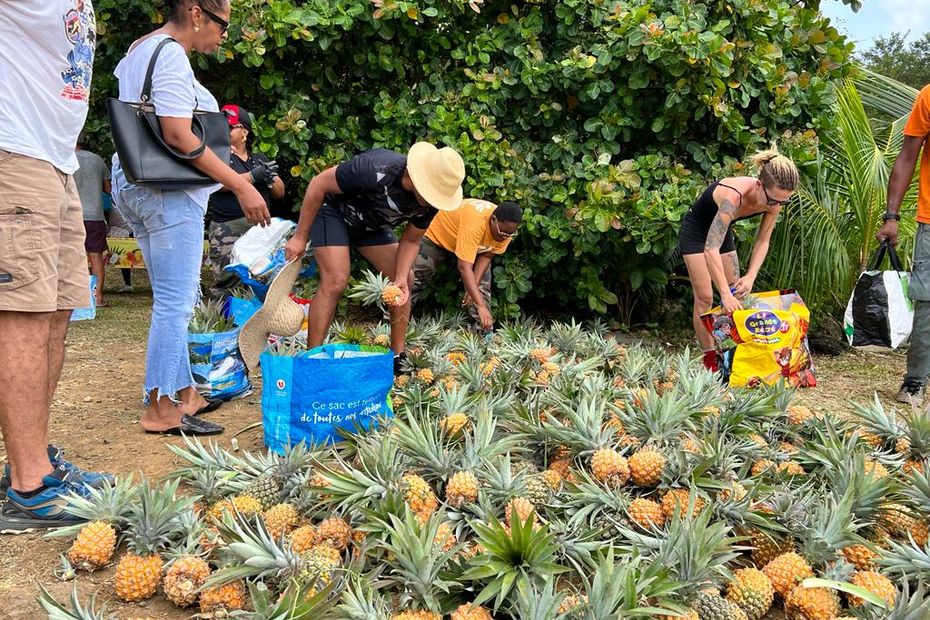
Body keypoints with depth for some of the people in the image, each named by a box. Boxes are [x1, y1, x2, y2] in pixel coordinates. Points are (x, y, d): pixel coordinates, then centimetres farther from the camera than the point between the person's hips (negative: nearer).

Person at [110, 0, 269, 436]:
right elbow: (178, 136, -21)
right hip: (167, 190, -10)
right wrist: (240, 186, -19)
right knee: (175, 303, -6)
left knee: (172, 300, 14)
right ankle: (160, 408, -1)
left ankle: (184, 393, 21)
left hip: (134, 184, 10)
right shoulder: (171, 55, -12)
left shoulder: (138, 51, 19)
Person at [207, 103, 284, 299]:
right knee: (227, 283, -17)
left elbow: (280, 192, 17)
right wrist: (254, 176, -15)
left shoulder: (260, 159, 22)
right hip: (229, 229, -4)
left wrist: (270, 178, -5)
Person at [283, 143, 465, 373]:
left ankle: (398, 357, 8)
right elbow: (319, 184, -27)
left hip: (372, 224, 6)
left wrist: (401, 278, -26)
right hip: (333, 210, -6)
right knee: (335, 282, -22)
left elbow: (410, 241, -7)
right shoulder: (375, 169, -40)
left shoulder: (430, 199, -21)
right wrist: (300, 237, -21)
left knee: (406, 280, -2)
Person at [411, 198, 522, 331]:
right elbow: (464, 267, -48)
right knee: (413, 279, -5)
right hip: (436, 235, -5)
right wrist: (480, 305, -51)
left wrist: (474, 286, -23)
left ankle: (485, 331, -1)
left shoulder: (506, 227, -25)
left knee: (483, 286, -5)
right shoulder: (474, 223, -46)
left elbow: (487, 256, -12)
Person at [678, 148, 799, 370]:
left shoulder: (774, 200, -22)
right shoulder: (733, 196, -42)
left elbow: (762, 242, -9)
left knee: (737, 294, 5)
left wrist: (750, 277, -24)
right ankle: (710, 359, 0)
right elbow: (711, 249, -48)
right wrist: (725, 294, -51)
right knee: (705, 298, -8)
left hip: (721, 231, 7)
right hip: (696, 231, -6)